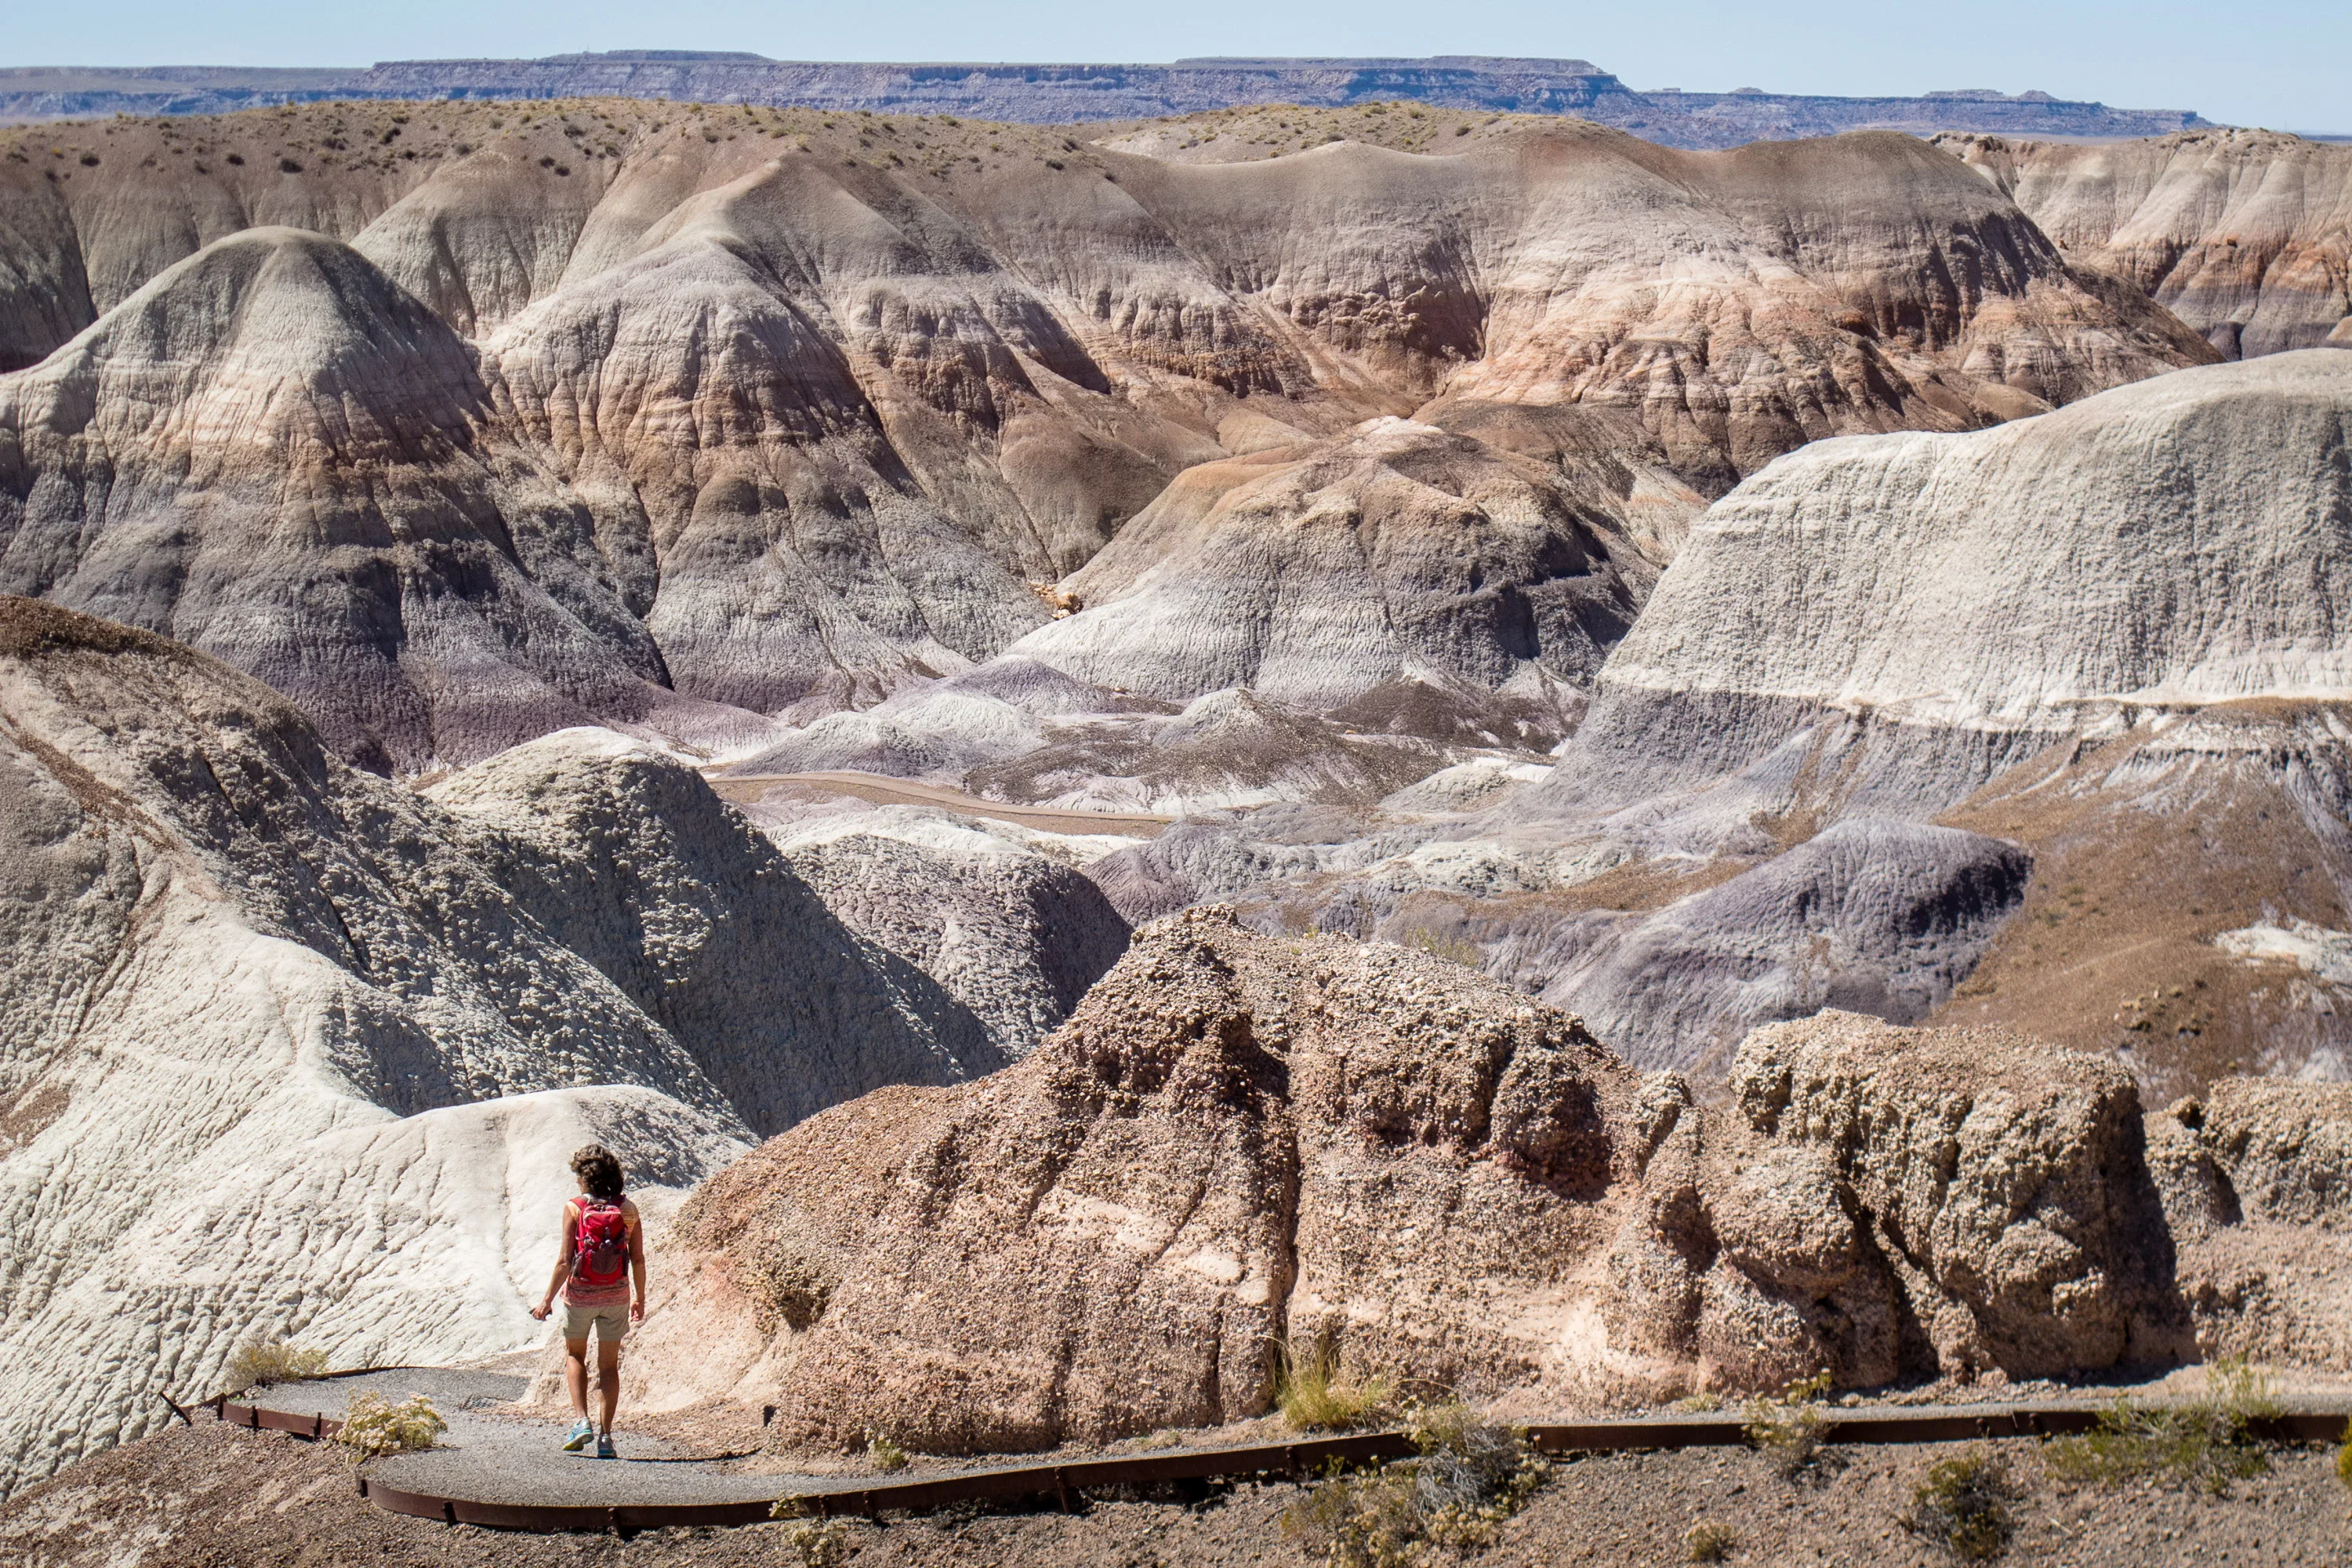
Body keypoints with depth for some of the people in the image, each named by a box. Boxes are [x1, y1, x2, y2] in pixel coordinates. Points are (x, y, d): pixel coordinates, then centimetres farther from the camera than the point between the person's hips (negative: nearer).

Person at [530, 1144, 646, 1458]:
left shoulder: (575, 1208, -11)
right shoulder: (627, 1209, -3)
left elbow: (565, 1260, -12)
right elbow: (638, 1259, -1)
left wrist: (548, 1298, -4)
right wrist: (640, 1299, 11)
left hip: (580, 1294, -2)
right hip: (615, 1295, 2)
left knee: (574, 1356, 20)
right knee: (609, 1364, 10)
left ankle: (581, 1421, 5)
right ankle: (605, 1436, 6)